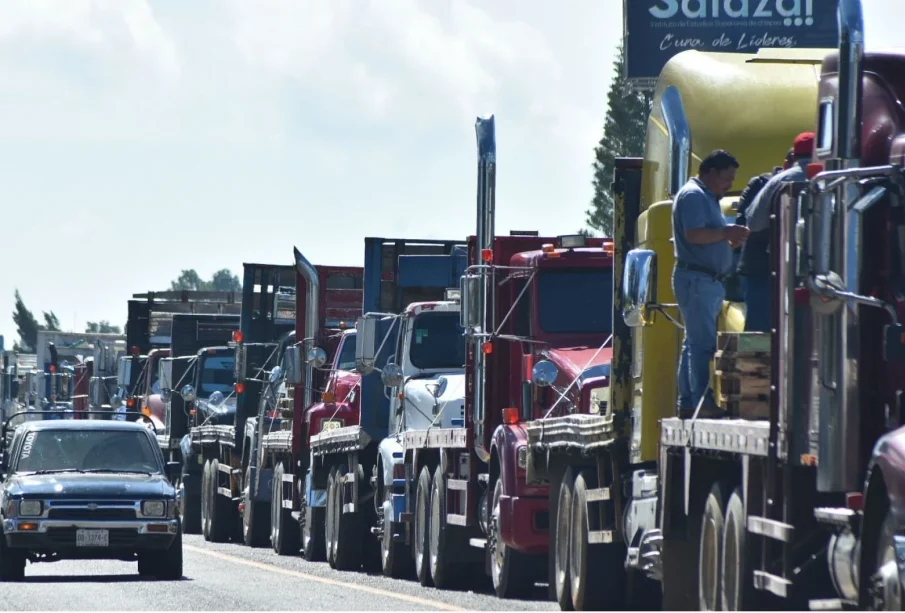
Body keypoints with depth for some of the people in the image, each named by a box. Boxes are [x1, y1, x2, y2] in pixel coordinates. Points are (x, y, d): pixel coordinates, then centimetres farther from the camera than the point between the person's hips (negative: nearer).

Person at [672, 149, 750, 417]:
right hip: (696, 278, -11)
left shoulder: (707, 197, 22)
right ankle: (704, 402, -15)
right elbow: (694, 234, -22)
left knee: (695, 342, 11)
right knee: (704, 343, -13)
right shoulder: (693, 195, -11)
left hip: (708, 281, 11)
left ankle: (687, 403, 14)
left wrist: (729, 240, 7)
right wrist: (726, 233, -14)